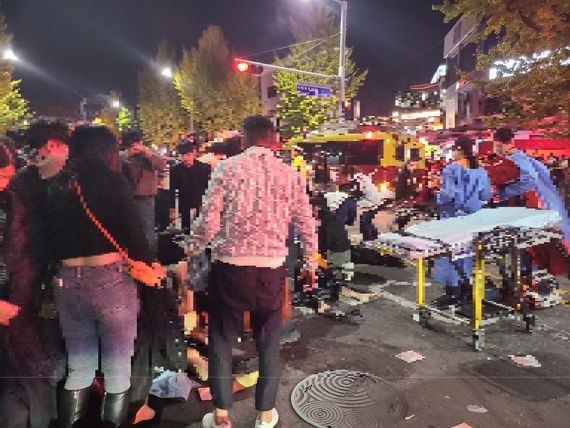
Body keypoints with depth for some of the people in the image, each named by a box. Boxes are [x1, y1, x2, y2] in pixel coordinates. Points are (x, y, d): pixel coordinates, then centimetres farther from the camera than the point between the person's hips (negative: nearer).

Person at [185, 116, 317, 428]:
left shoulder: (227, 168, -4)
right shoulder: (290, 175, 3)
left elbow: (209, 219, -8)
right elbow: (306, 225, 6)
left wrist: (193, 247, 11)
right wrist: (311, 265, 19)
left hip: (230, 265, -2)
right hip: (272, 268, 2)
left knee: (221, 341, 15)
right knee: (268, 343, 17)